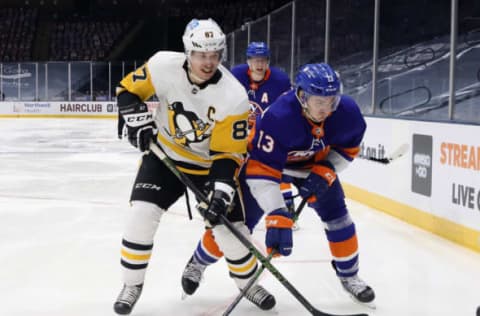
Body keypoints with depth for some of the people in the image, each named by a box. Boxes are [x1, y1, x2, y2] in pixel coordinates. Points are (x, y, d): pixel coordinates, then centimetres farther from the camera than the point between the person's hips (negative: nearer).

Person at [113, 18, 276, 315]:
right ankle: (132, 285, 7)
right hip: (164, 153, 1)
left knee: (230, 227, -2)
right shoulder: (164, 66, -22)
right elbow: (129, 89, -5)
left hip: (210, 165, -1)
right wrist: (139, 120, -21)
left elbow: (229, 153, -22)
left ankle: (248, 282, 27)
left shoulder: (234, 97, -27)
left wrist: (222, 190, -34)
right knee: (142, 213, -14)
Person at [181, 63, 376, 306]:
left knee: (336, 215, -4)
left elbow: (348, 146, -6)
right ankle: (198, 263, 23)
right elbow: (262, 170, -43)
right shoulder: (278, 117, -43)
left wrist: (325, 171, -22)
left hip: (315, 161, 4)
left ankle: (349, 275, 19)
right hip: (265, 159, -4)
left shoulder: (346, 111, -28)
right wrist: (277, 218, -51)